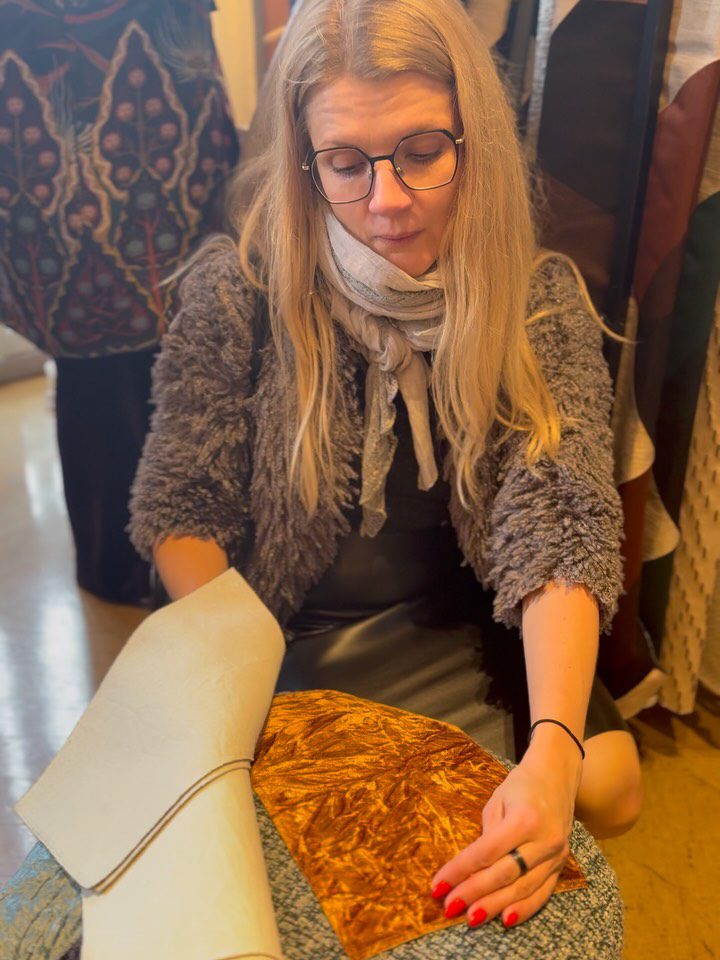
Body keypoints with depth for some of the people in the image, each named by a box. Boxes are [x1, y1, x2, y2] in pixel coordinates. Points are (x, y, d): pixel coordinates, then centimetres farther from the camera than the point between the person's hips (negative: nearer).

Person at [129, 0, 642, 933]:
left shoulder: (541, 299, -12)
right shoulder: (241, 287, -14)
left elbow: (559, 527, -20)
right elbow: (181, 508, -7)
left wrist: (554, 755, -35)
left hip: (458, 635, 2)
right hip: (277, 636, 0)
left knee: (606, 781, -14)